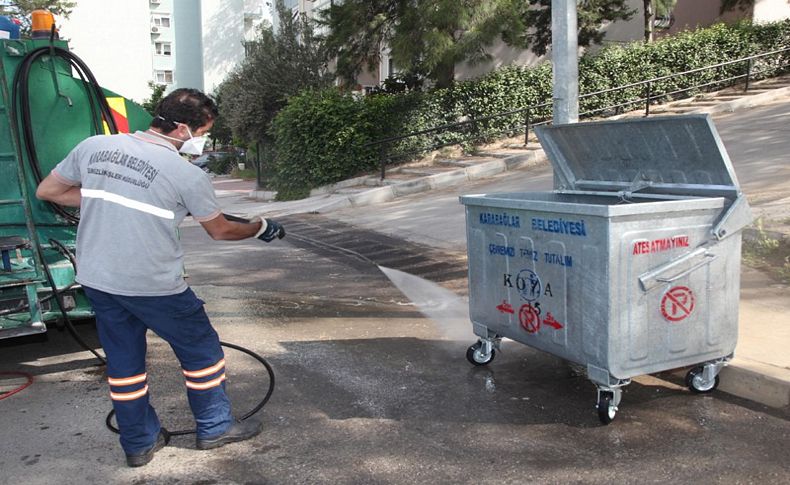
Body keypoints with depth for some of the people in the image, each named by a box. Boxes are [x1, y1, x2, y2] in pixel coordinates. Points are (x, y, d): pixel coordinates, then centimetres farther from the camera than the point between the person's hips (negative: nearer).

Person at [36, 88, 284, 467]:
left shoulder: (94, 147, 0)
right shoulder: (187, 175, -14)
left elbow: (47, 190, 10)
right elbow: (221, 230, 0)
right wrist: (261, 227, 17)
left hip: (95, 279, 6)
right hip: (154, 286, -5)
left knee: (123, 360, 18)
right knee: (201, 349, 14)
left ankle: (139, 443, 31)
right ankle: (214, 428, 27)